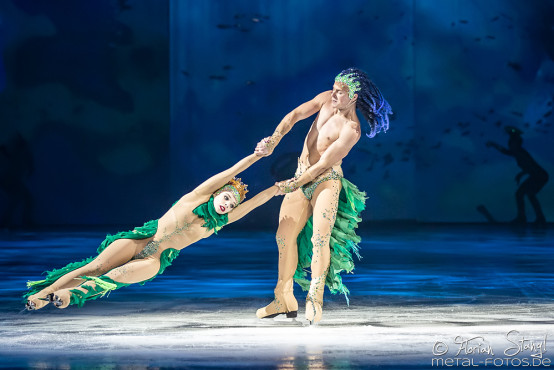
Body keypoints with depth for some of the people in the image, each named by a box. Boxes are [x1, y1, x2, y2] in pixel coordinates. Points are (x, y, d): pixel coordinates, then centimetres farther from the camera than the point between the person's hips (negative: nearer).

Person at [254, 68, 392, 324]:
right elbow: (294, 116, 0)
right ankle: (284, 300, 12)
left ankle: (315, 299, -18)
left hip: (327, 181, -7)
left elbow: (323, 164, -20)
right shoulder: (326, 99, 1)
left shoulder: (351, 129, -20)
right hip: (302, 177, 7)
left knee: (320, 237, -22)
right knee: (284, 236, 5)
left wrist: (294, 184, -17)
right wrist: (274, 140, -15)